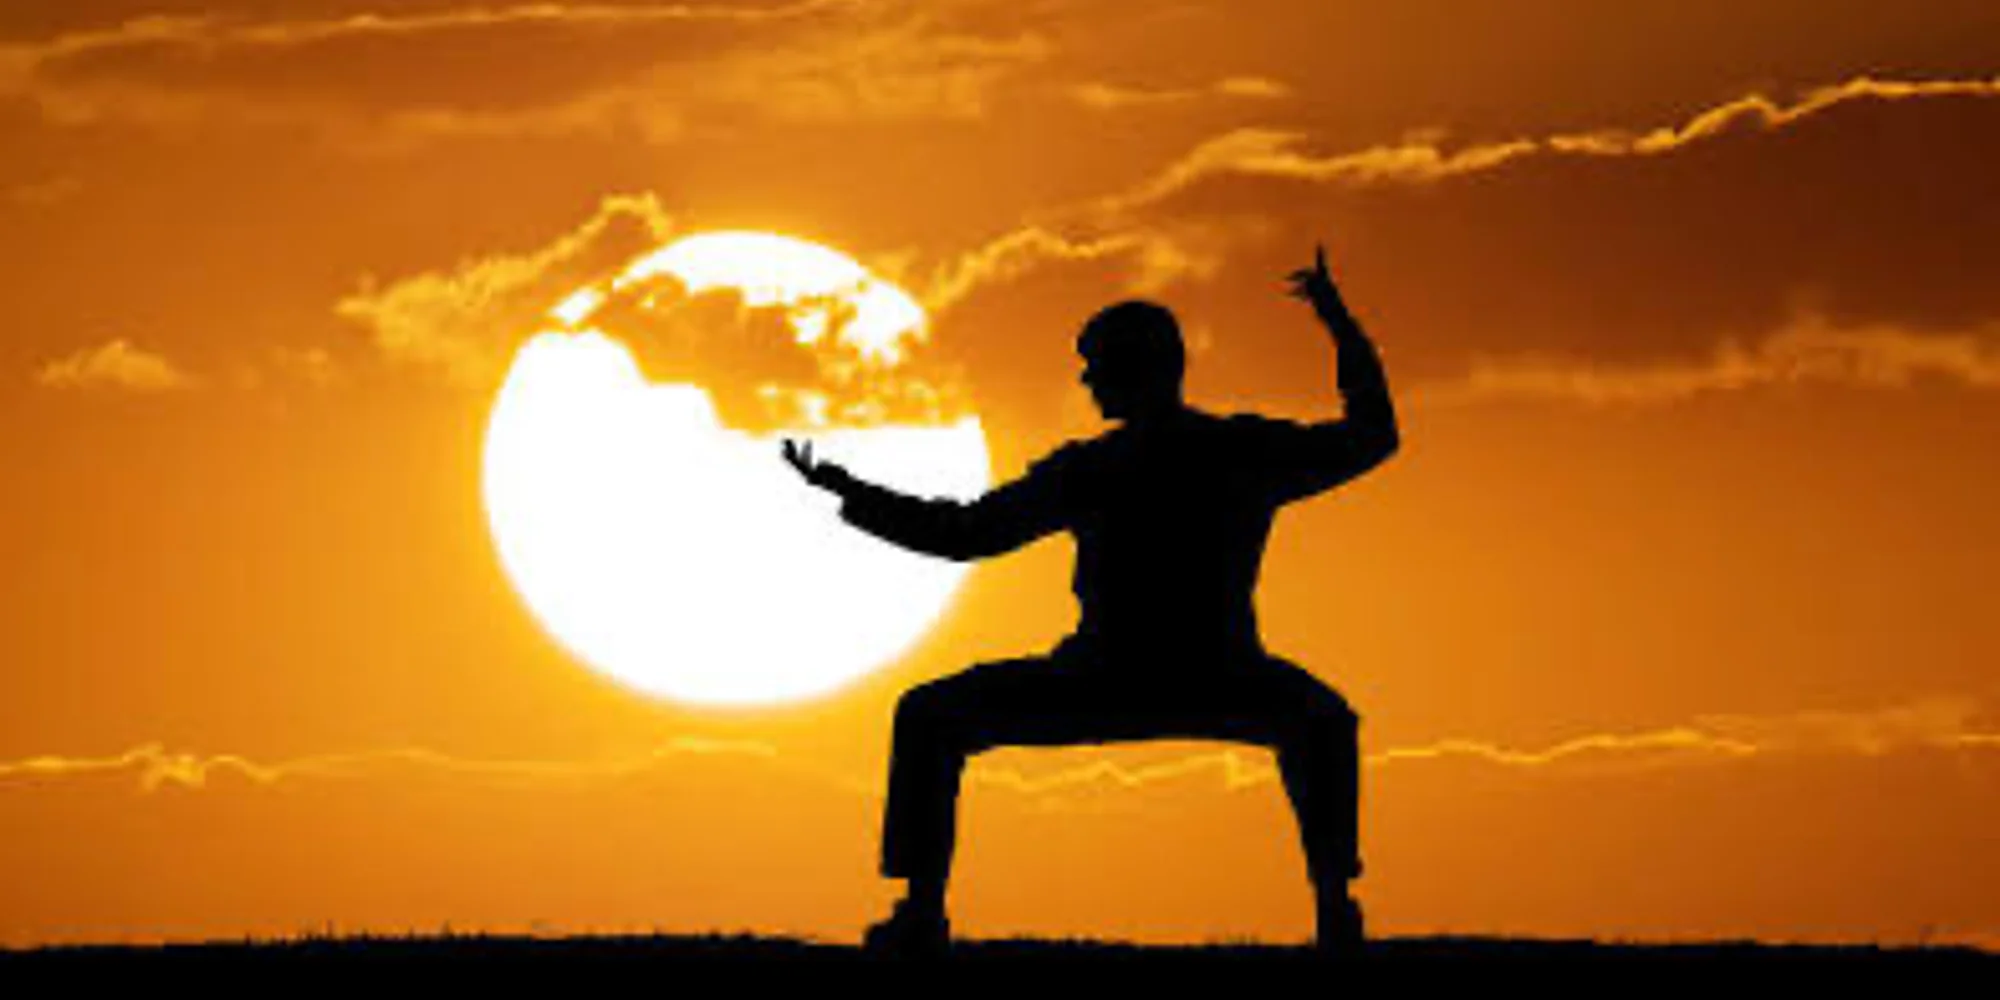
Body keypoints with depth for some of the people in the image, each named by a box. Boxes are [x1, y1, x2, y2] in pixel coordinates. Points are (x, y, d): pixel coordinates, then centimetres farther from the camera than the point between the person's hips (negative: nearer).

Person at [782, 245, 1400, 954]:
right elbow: (1373, 435, 14)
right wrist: (1340, 324, 24)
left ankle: (922, 907, 3)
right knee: (1319, 720, 35)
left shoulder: (1092, 470, -10)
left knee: (929, 718, 16)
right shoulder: (1250, 451, -2)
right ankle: (1334, 901, 16)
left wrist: (844, 490, 0)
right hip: (1219, 692, 3)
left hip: (1103, 689, -3)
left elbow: (960, 534, -9)